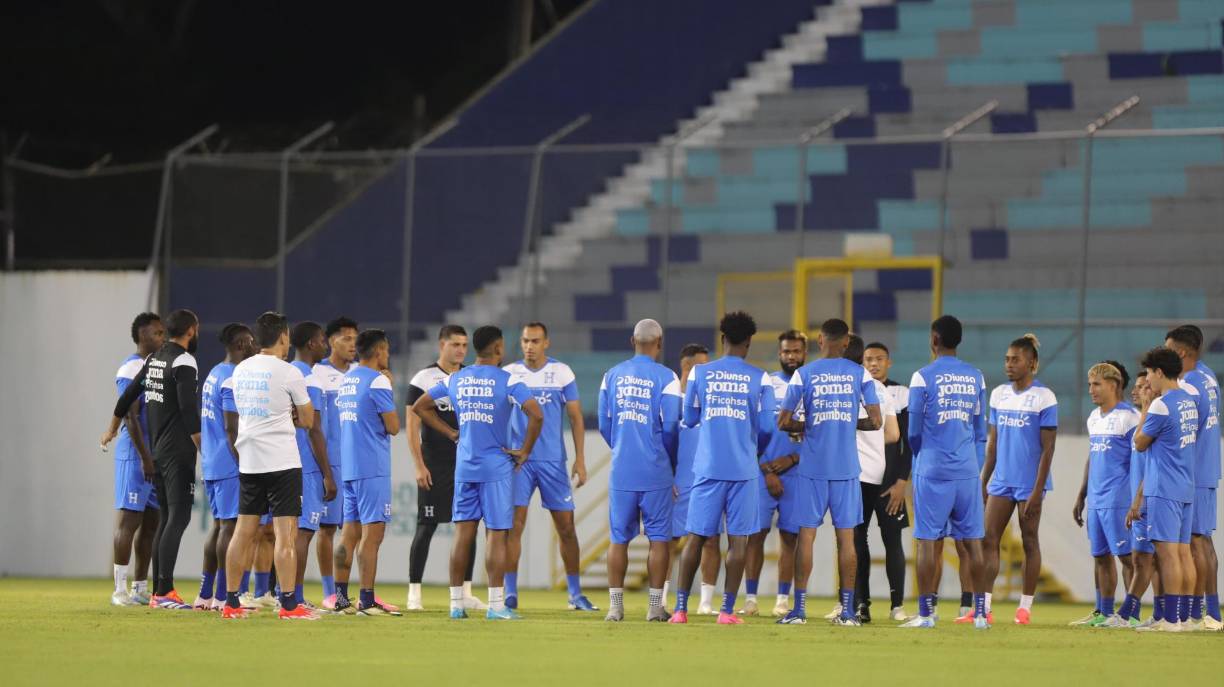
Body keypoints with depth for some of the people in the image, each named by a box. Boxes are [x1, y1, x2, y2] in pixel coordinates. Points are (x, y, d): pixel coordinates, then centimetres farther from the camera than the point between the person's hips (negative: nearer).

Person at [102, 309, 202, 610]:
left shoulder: (154, 360, 13)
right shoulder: (184, 362, -13)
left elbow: (128, 396, 24)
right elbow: (188, 409, -21)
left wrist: (112, 429, 39)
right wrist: (202, 447, -18)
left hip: (157, 450, 9)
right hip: (178, 452, -9)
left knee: (167, 518, 13)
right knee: (178, 518, -10)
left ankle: (159, 591, 14)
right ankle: (164, 592, -16)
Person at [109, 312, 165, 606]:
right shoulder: (131, 370, -10)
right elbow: (130, 416, -15)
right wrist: (145, 457, -19)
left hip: (157, 455, 9)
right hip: (135, 456, -9)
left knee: (150, 522, 8)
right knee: (129, 519, -7)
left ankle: (140, 587, 13)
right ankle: (120, 590, -6)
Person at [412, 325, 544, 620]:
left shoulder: (454, 380, 7)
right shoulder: (508, 381, -9)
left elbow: (420, 407, 15)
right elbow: (536, 415, -20)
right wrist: (525, 451, -8)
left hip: (464, 466, 4)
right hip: (496, 466, -4)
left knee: (463, 534, 8)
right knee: (496, 535, -2)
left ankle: (456, 604, 9)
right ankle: (496, 605, -4)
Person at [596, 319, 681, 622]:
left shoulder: (612, 376, 6)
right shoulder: (665, 378, -7)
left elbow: (604, 425, 9)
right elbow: (671, 427, -6)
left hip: (621, 470, 3)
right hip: (655, 472, -3)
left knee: (618, 538, 8)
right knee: (658, 538, 4)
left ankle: (615, 605, 7)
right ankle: (655, 606, 3)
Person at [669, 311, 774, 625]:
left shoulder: (699, 373, 3)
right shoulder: (760, 379, -1)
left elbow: (690, 419, 10)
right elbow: (766, 427, 1)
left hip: (707, 467, 1)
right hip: (744, 469, -1)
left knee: (696, 537, 6)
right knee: (738, 540, 3)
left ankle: (680, 608, 4)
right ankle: (727, 609, -1)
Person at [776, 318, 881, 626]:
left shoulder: (804, 374, -2)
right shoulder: (859, 374, 1)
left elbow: (783, 422, -3)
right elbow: (876, 421, -1)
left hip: (813, 467, -1)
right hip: (847, 467, 1)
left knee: (806, 534, 3)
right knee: (846, 537, 4)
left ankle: (799, 608, 0)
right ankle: (847, 610, 4)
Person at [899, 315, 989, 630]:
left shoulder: (923, 377, -6)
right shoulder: (975, 377, 8)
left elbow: (914, 430, 0)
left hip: (932, 472, -4)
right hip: (967, 471, 4)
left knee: (927, 539, -1)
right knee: (972, 539, 6)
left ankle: (926, 613, -3)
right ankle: (980, 612, 6)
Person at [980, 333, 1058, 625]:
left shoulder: (1043, 398, -7)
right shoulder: (999, 395, 10)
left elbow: (1048, 448, -9)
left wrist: (1037, 490, -14)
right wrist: (983, 482, 12)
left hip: (1029, 483, -6)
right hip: (1001, 481, 6)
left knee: (1029, 541, 2)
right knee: (988, 539, -1)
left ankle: (1025, 607, 9)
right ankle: (984, 607, -2)